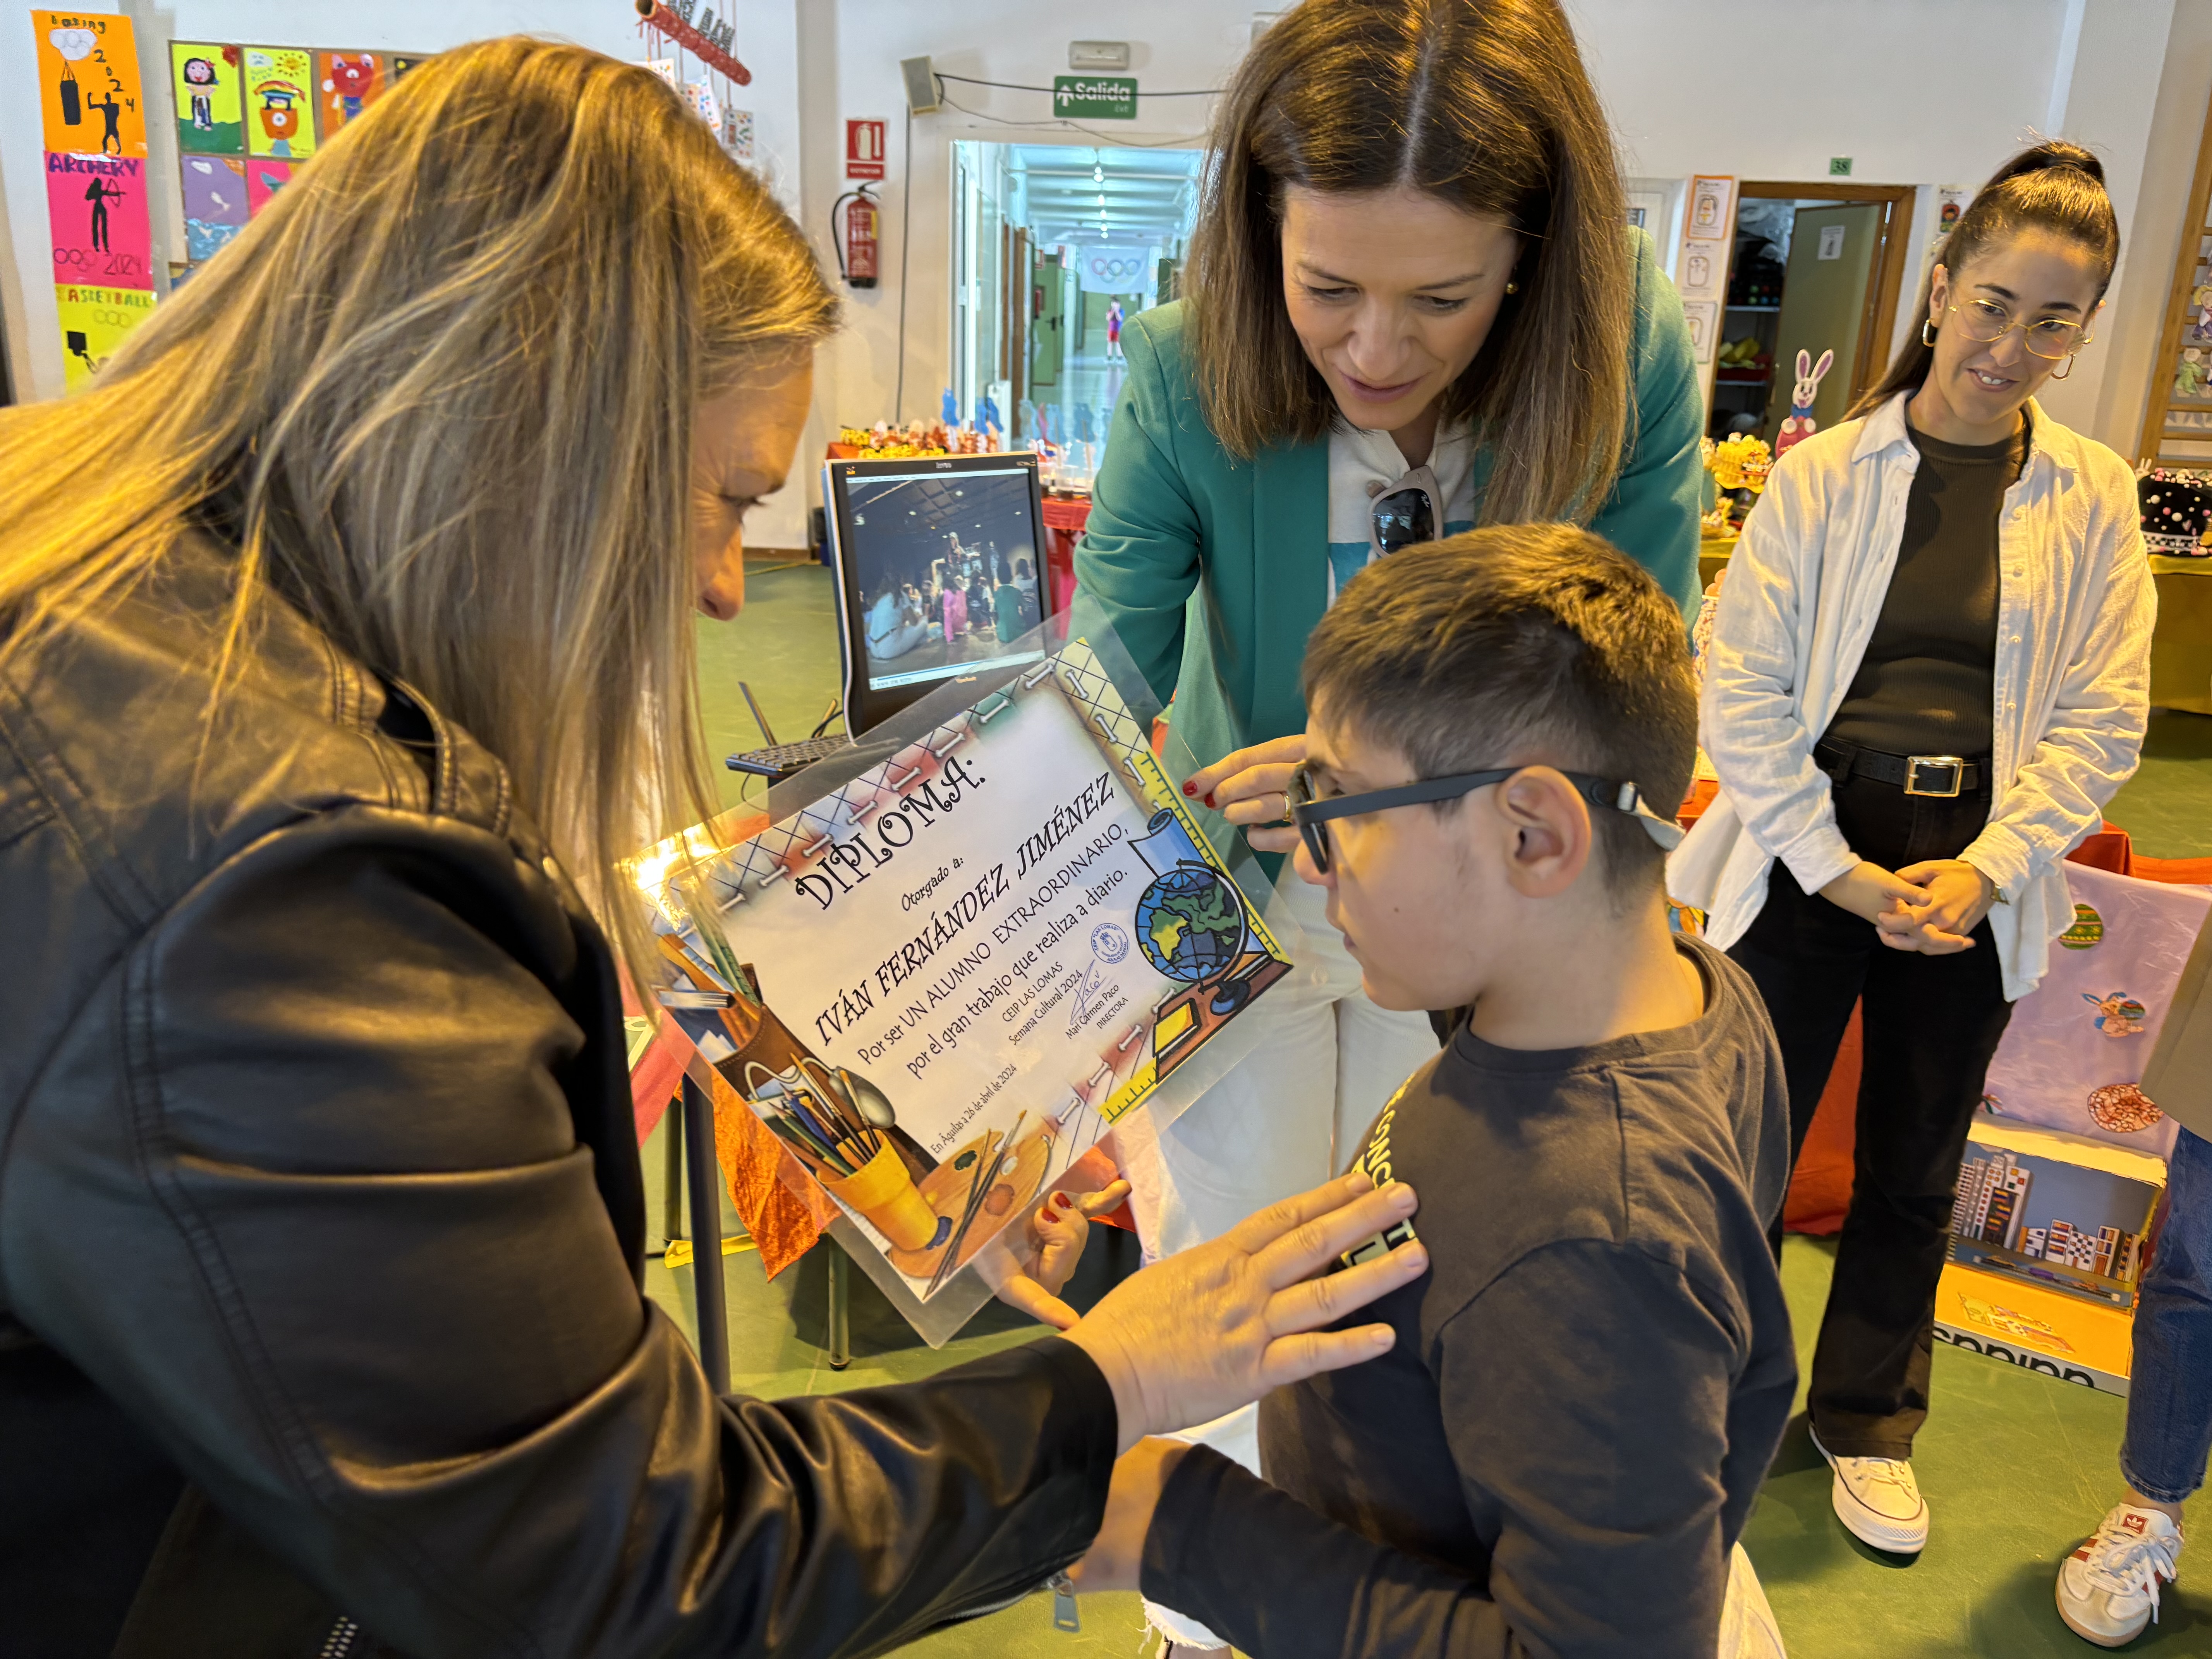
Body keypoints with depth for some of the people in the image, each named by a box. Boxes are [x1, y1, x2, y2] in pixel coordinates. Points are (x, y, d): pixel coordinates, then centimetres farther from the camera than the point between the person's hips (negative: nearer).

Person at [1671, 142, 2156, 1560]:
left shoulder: (2093, 499, 2)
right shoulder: (1826, 474, -5)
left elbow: (2100, 724, 1)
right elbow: (1741, 687, -7)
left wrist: (1984, 869, -12)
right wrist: (1832, 866, -12)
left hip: (1971, 891, 3)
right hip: (1806, 865, -2)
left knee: (1915, 1173, 16)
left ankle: (1869, 1420, 38)